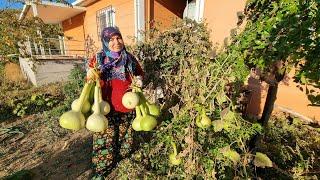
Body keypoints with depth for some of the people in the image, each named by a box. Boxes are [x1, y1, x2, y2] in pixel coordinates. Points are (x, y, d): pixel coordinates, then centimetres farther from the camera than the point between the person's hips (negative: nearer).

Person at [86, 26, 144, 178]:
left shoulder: (129, 58, 2)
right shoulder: (97, 59, -2)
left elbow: (139, 73, 16)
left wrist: (139, 80, -6)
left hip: (127, 107, 2)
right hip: (106, 109, -2)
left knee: (126, 138, 18)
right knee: (105, 140, 8)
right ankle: (100, 171, 34)